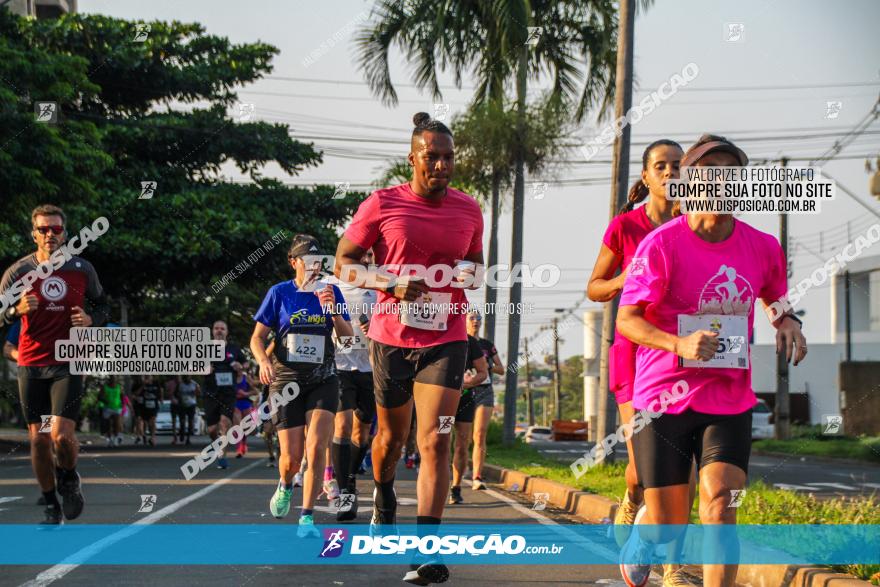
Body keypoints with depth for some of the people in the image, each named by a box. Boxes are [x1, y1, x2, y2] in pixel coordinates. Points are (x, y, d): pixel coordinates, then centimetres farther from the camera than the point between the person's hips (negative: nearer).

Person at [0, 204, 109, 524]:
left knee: (61, 434, -15)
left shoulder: (82, 269, 2)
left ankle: (69, 479, 17)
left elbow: (102, 306, 14)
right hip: (31, 365, 1)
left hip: (68, 364, -1)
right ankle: (52, 507, 19)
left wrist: (90, 319, -8)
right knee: (38, 439, 4)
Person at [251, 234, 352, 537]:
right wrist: (263, 361, -18)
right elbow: (257, 337, 2)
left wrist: (332, 309, -19)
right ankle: (285, 486, 35)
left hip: (323, 379, 1)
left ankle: (307, 518, -8)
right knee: (292, 457, -2)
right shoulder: (279, 293, 0)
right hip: (286, 379, -1)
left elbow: (347, 335, -2)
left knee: (316, 448, -17)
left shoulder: (331, 291, 4)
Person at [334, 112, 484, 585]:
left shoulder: (469, 210, 5)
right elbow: (343, 264, -1)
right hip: (392, 338, 0)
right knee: (391, 435, 16)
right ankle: (383, 495, 50)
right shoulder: (381, 204, -5)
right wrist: (390, 283, -17)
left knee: (435, 441, -11)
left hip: (446, 340, 1)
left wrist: (471, 276, -2)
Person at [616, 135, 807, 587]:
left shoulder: (763, 247, 2)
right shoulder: (662, 244, -11)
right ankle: (641, 536, 42)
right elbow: (627, 319, -12)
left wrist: (788, 322, 0)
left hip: (729, 400, 2)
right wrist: (679, 344, -29)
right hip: (663, 396, -2)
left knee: (719, 508, -17)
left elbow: (777, 299, 23)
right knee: (668, 524, 5)